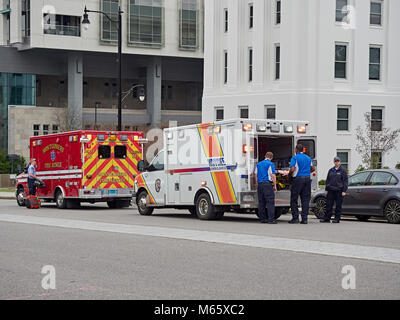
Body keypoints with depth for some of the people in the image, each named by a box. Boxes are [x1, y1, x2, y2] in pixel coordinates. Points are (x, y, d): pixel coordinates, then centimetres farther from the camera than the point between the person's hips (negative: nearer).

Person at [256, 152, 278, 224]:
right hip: (267, 183, -6)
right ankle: (271, 219, -14)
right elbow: (273, 175, -9)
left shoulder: (259, 164, 16)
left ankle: (262, 219, 11)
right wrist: (275, 186, -4)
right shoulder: (270, 164, -4)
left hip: (260, 184, 6)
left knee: (261, 202, 10)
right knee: (270, 202, -8)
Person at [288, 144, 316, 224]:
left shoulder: (295, 158, -6)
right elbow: (313, 168, 17)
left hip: (298, 179, -5)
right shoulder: (308, 158, 14)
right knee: (305, 199, 5)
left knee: (294, 199, 4)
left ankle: (295, 218, 1)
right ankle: (304, 218, 1)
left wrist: (289, 174, 2)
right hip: (307, 179, 5)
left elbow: (292, 169, -16)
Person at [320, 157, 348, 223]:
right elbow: (327, 180, 18)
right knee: (329, 205, 2)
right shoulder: (331, 170, 14)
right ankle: (327, 218, 6)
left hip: (339, 190, -4)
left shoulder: (342, 171, 1)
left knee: (338, 205, -1)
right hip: (330, 190, 4)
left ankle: (337, 219, 4)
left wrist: (344, 191, -8)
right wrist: (326, 189, 12)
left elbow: (345, 181, -1)